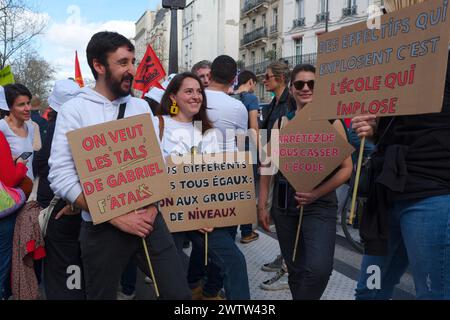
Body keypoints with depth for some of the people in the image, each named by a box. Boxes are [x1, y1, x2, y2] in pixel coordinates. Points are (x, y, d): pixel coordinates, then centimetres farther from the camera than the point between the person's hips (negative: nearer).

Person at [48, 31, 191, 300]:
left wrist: (152, 207, -6)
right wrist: (116, 217, -16)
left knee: (180, 293, 5)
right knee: (103, 296, 15)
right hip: (102, 228, -3)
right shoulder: (74, 110, -6)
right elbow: (61, 177, -13)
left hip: (149, 219, 3)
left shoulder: (142, 106, 7)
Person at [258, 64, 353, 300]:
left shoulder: (331, 122, -2)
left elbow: (346, 168, -4)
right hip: (284, 204, 3)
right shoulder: (281, 122, 6)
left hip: (319, 205, -3)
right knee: (295, 269, 13)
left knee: (319, 269, -19)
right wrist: (262, 205, 5)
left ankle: (305, 296, 9)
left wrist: (317, 193, -17)